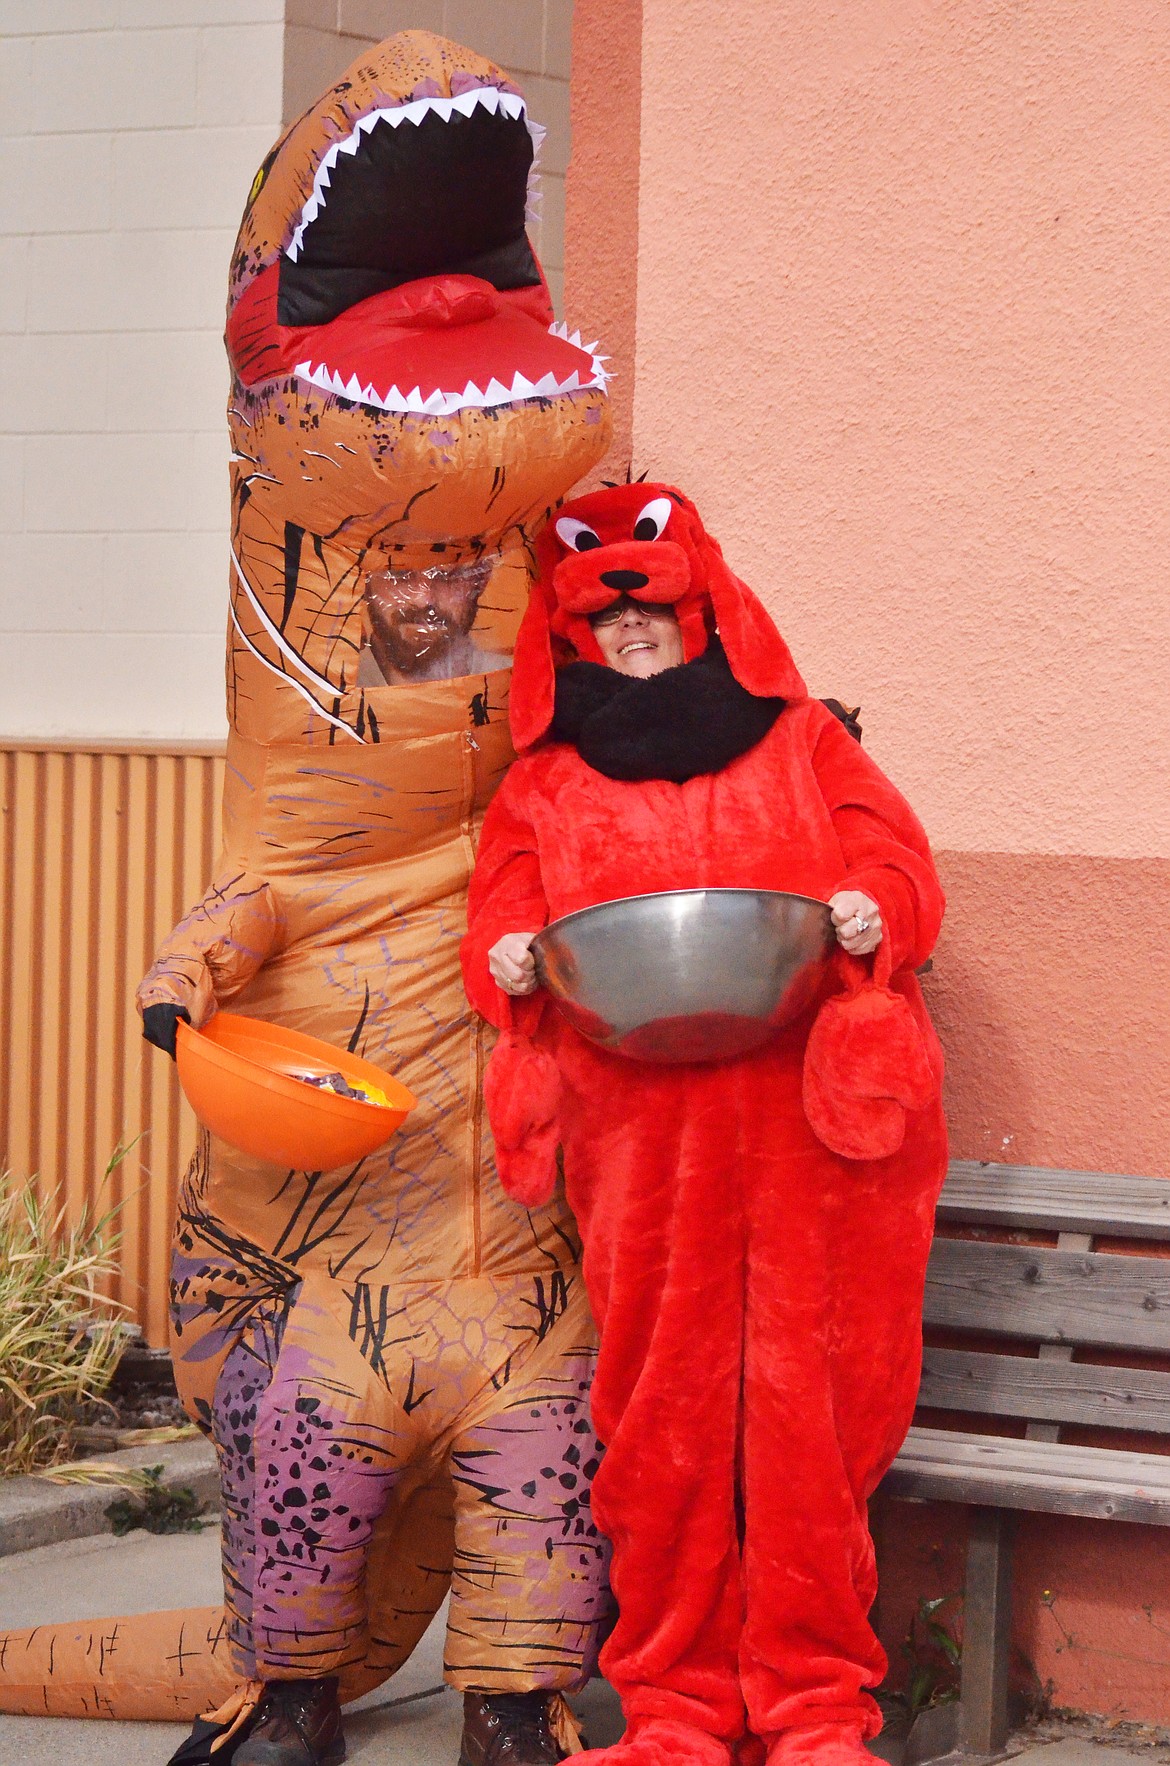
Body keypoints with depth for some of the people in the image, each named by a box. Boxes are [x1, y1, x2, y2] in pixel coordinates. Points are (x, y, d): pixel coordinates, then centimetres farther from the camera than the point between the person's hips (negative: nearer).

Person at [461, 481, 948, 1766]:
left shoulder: (799, 742, 17)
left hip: (805, 1125, -1)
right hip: (638, 1141, 1)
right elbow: (503, 911, 13)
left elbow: (900, 863, 11)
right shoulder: (545, 782, 19)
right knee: (662, 1406, -3)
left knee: (805, 1401, -5)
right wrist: (509, 960, -10)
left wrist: (873, 910, -11)